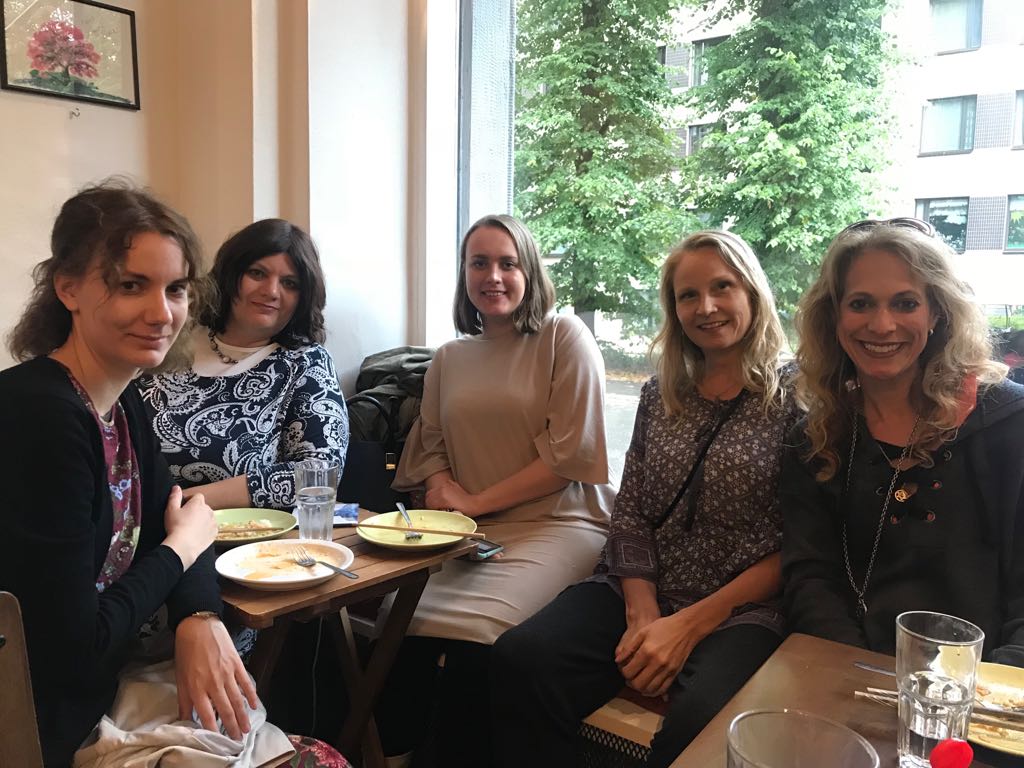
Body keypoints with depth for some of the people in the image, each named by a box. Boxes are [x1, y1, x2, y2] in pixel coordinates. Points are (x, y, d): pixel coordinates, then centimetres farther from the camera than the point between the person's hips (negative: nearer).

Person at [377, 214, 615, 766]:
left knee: (471, 637, -27)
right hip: (466, 532, 5)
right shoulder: (448, 358, 15)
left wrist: (475, 503, -8)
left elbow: (568, 455, -8)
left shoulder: (565, 337, -1)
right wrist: (441, 485, -5)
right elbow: (431, 446, 19)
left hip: (558, 523, -4)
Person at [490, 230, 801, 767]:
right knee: (520, 659, -23)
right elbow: (629, 516, 8)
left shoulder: (796, 399, -2)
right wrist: (643, 614, -8)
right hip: (640, 596, 4)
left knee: (701, 717, -35)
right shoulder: (660, 395, 12)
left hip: (740, 612, -3)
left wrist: (689, 625, -14)